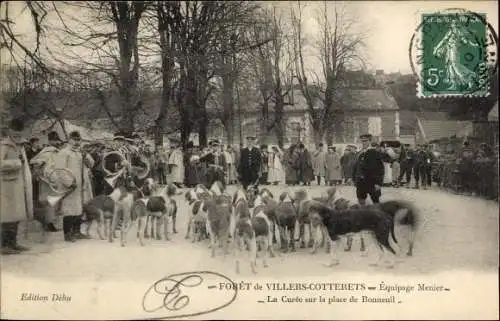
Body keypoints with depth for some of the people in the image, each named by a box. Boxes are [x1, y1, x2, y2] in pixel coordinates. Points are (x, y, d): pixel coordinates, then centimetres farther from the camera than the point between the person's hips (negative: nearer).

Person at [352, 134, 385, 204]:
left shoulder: (375, 153, -8)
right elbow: (356, 167, 17)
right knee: (361, 201, 9)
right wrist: (355, 179, 11)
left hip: (372, 182, -6)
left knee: (375, 201, 3)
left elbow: (380, 169, -12)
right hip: (361, 182, 6)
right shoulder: (360, 153, 11)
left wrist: (378, 183, -17)